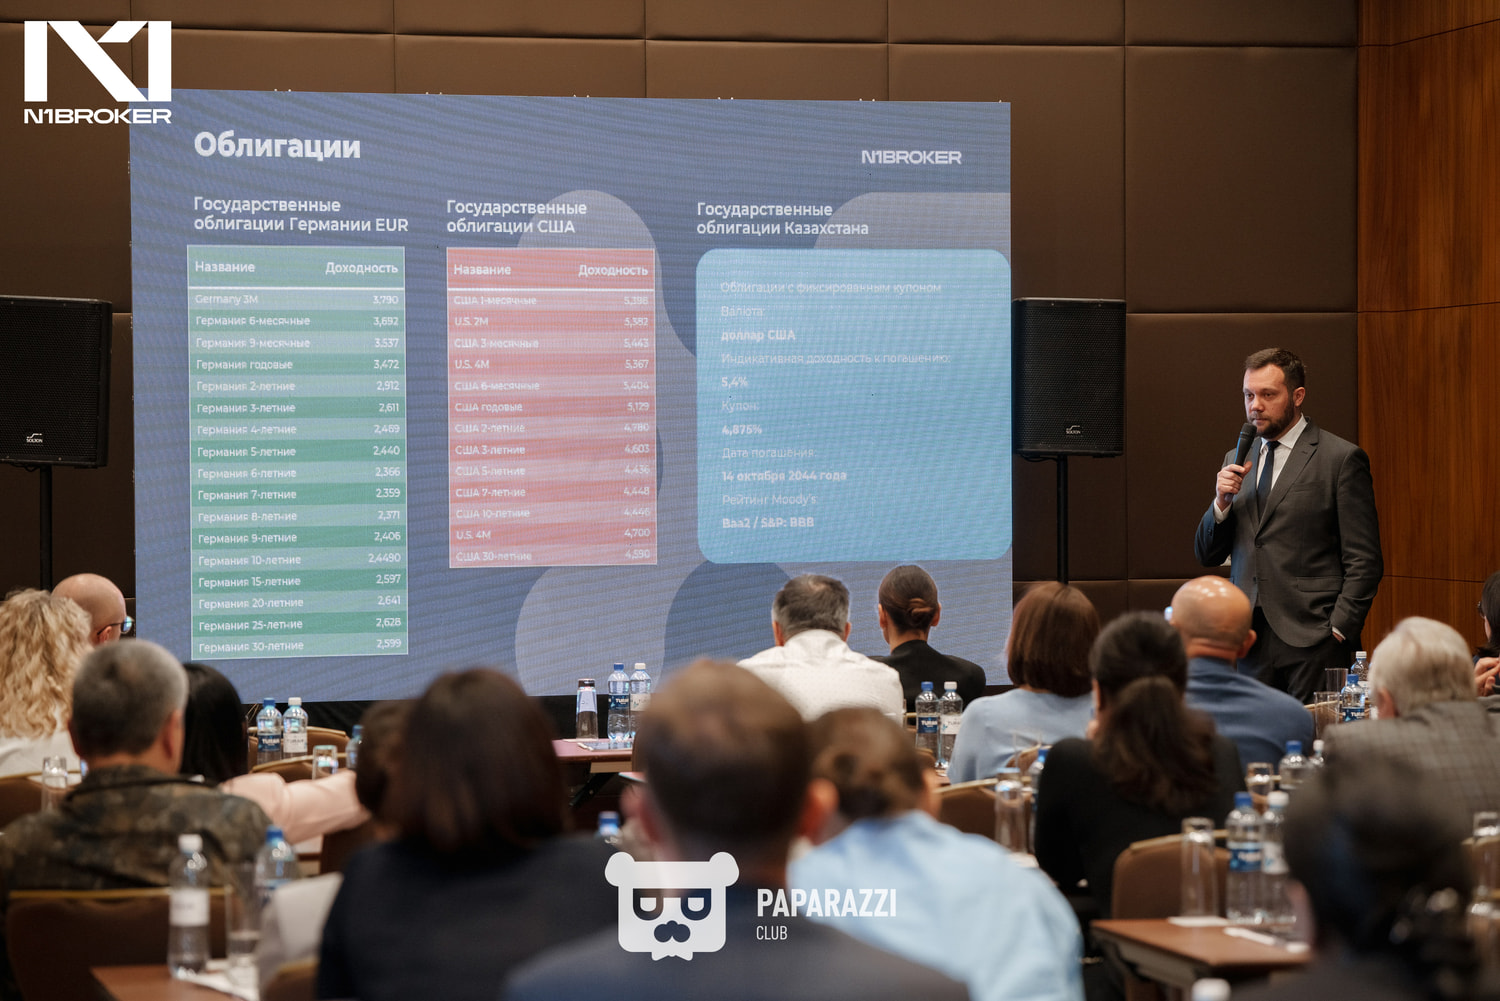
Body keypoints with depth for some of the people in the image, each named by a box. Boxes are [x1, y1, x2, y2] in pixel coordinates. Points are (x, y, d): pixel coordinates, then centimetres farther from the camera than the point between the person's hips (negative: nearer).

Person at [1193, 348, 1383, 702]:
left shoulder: (1341, 459, -1)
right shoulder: (1237, 462, 17)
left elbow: (1364, 562, -3)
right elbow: (1207, 556, 17)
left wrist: (1337, 631, -11)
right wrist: (1222, 502, 0)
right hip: (1251, 643, 5)